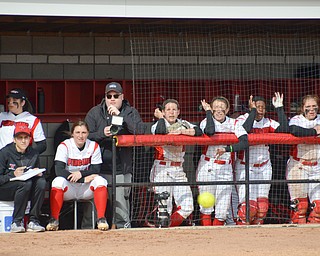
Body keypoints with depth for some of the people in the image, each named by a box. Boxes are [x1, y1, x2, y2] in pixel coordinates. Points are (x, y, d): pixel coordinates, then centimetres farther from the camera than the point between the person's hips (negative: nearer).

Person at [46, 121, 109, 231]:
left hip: (86, 189, 2)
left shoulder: (94, 146, -1)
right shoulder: (64, 146, -9)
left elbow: (96, 170, -5)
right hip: (68, 187, -1)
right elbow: (59, 170, -21)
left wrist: (81, 174, -25)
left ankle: (101, 219, -29)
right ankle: (54, 220, -31)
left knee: (99, 180, -27)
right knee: (59, 181, -33)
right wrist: (84, 179, -24)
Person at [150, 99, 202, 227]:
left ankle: (168, 227, 13)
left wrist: (180, 131, -13)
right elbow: (160, 131, -23)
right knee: (165, 208, -11)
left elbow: (198, 131, -5)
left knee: (187, 207, -5)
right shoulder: (159, 124, 1)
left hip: (178, 170, 4)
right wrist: (160, 117, -7)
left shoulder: (183, 124, 12)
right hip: (162, 169, -4)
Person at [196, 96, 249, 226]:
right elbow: (210, 131, -25)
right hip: (207, 166, -2)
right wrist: (208, 111, -12)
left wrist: (226, 149, -26)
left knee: (223, 208, 0)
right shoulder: (206, 121, 0)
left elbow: (245, 142, -13)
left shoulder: (234, 124, 4)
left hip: (226, 168, 2)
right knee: (206, 205, -3)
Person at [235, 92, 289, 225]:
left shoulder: (268, 123, 3)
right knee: (249, 205, -15)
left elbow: (284, 130, -13)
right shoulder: (242, 119, -7)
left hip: (264, 168, 4)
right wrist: (253, 111, -24)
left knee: (262, 206, 3)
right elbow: (245, 130, -30)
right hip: (245, 167, -4)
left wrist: (279, 108, -12)